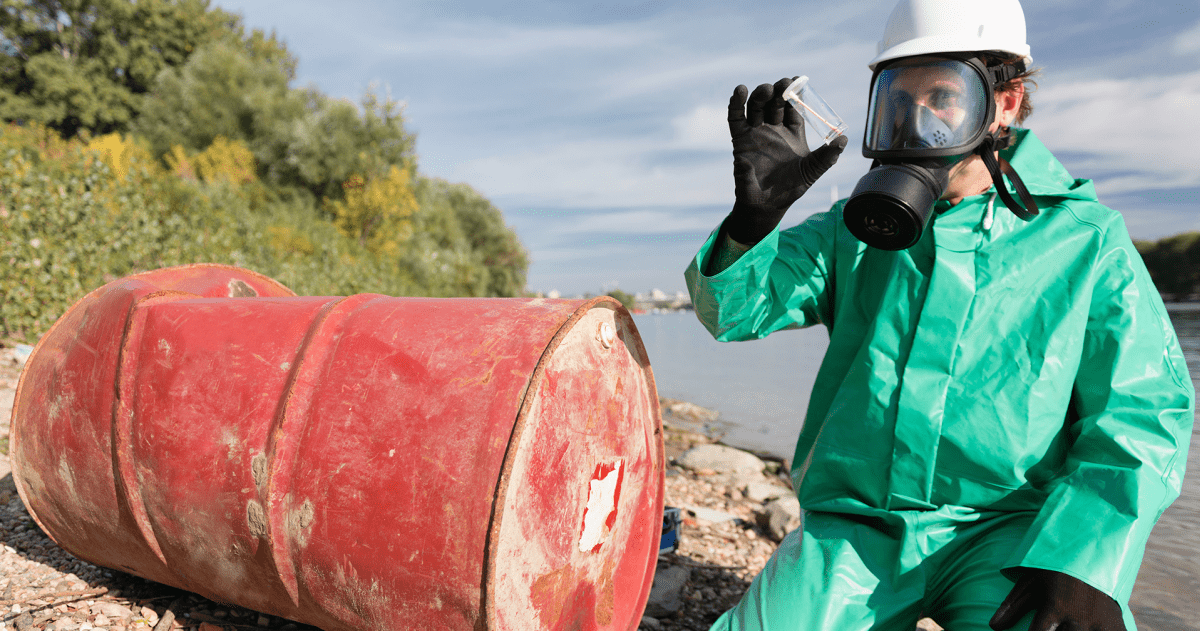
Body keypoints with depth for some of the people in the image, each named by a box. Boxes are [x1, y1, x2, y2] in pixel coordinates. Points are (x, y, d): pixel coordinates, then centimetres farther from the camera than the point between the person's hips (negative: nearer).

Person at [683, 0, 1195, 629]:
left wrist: (1080, 563, -15)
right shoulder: (853, 233, 7)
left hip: (1008, 529, -1)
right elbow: (731, 308, -1)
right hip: (854, 529, 2)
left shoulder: (1087, 241, 2)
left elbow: (1141, 412, -2)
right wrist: (754, 215, -21)